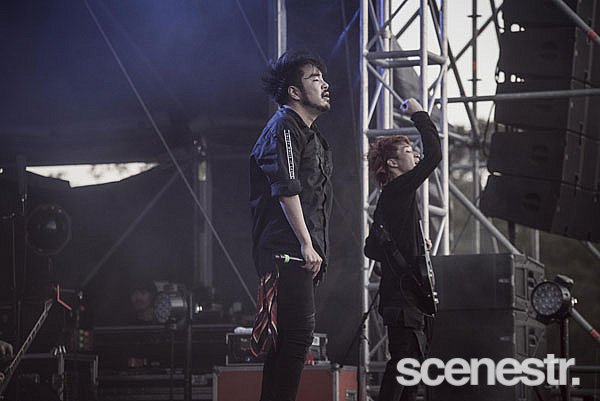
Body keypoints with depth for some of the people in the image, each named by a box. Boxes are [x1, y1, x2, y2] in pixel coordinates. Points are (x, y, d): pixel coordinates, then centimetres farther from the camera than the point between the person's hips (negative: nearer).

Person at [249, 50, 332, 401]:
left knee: (286, 340, 10)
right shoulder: (283, 128, -7)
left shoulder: (311, 135, 24)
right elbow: (286, 190, -16)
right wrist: (306, 244, -19)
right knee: (299, 333, -16)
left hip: (304, 253, 10)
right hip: (287, 251, -10)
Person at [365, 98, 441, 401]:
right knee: (406, 359, -14)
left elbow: (371, 249, 26)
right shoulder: (399, 190, -10)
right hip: (403, 295, -10)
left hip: (398, 294, 10)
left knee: (413, 359, 12)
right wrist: (419, 114, -5)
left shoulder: (387, 200, 19)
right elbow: (434, 154, -18)